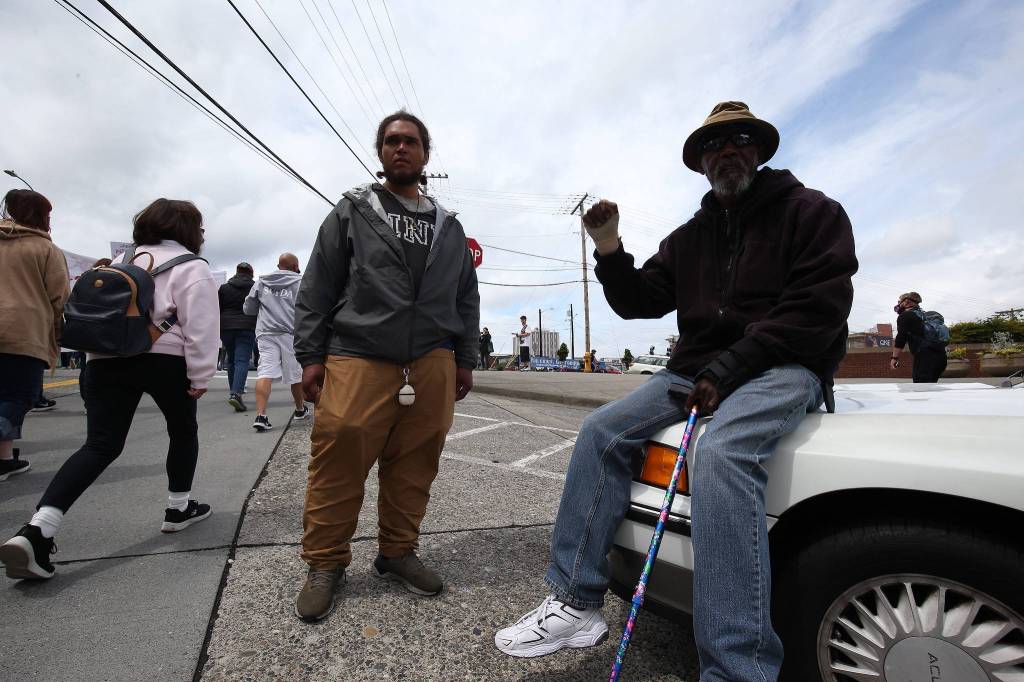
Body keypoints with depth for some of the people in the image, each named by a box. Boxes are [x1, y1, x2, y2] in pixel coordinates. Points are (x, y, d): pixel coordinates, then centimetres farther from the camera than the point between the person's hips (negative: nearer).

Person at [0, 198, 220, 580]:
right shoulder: (191, 267, -2)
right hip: (164, 358, -5)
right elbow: (199, 325, -11)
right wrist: (200, 375, -9)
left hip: (107, 358, 6)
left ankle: (37, 530, -12)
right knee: (183, 432, 17)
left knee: (101, 446, 4)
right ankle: (179, 508, 27)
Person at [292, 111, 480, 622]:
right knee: (338, 464, -3)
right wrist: (311, 355, 0)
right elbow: (317, 287, 7)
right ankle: (325, 563, 18)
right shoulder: (352, 211, 11)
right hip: (358, 360, -2)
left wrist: (465, 359, 13)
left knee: (413, 468, 6)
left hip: (432, 365, 3)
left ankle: (397, 552, 26)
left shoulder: (449, 227, 19)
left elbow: (467, 298, 20)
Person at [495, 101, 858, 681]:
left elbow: (818, 308, -10)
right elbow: (639, 301, 13)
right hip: (699, 368, 6)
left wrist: (730, 367, -18)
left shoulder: (812, 212, 4)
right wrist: (610, 251, -4)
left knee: (721, 453, -36)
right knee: (603, 430, -13)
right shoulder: (689, 237, 20)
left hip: (784, 366, -5)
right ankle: (576, 603, -9)